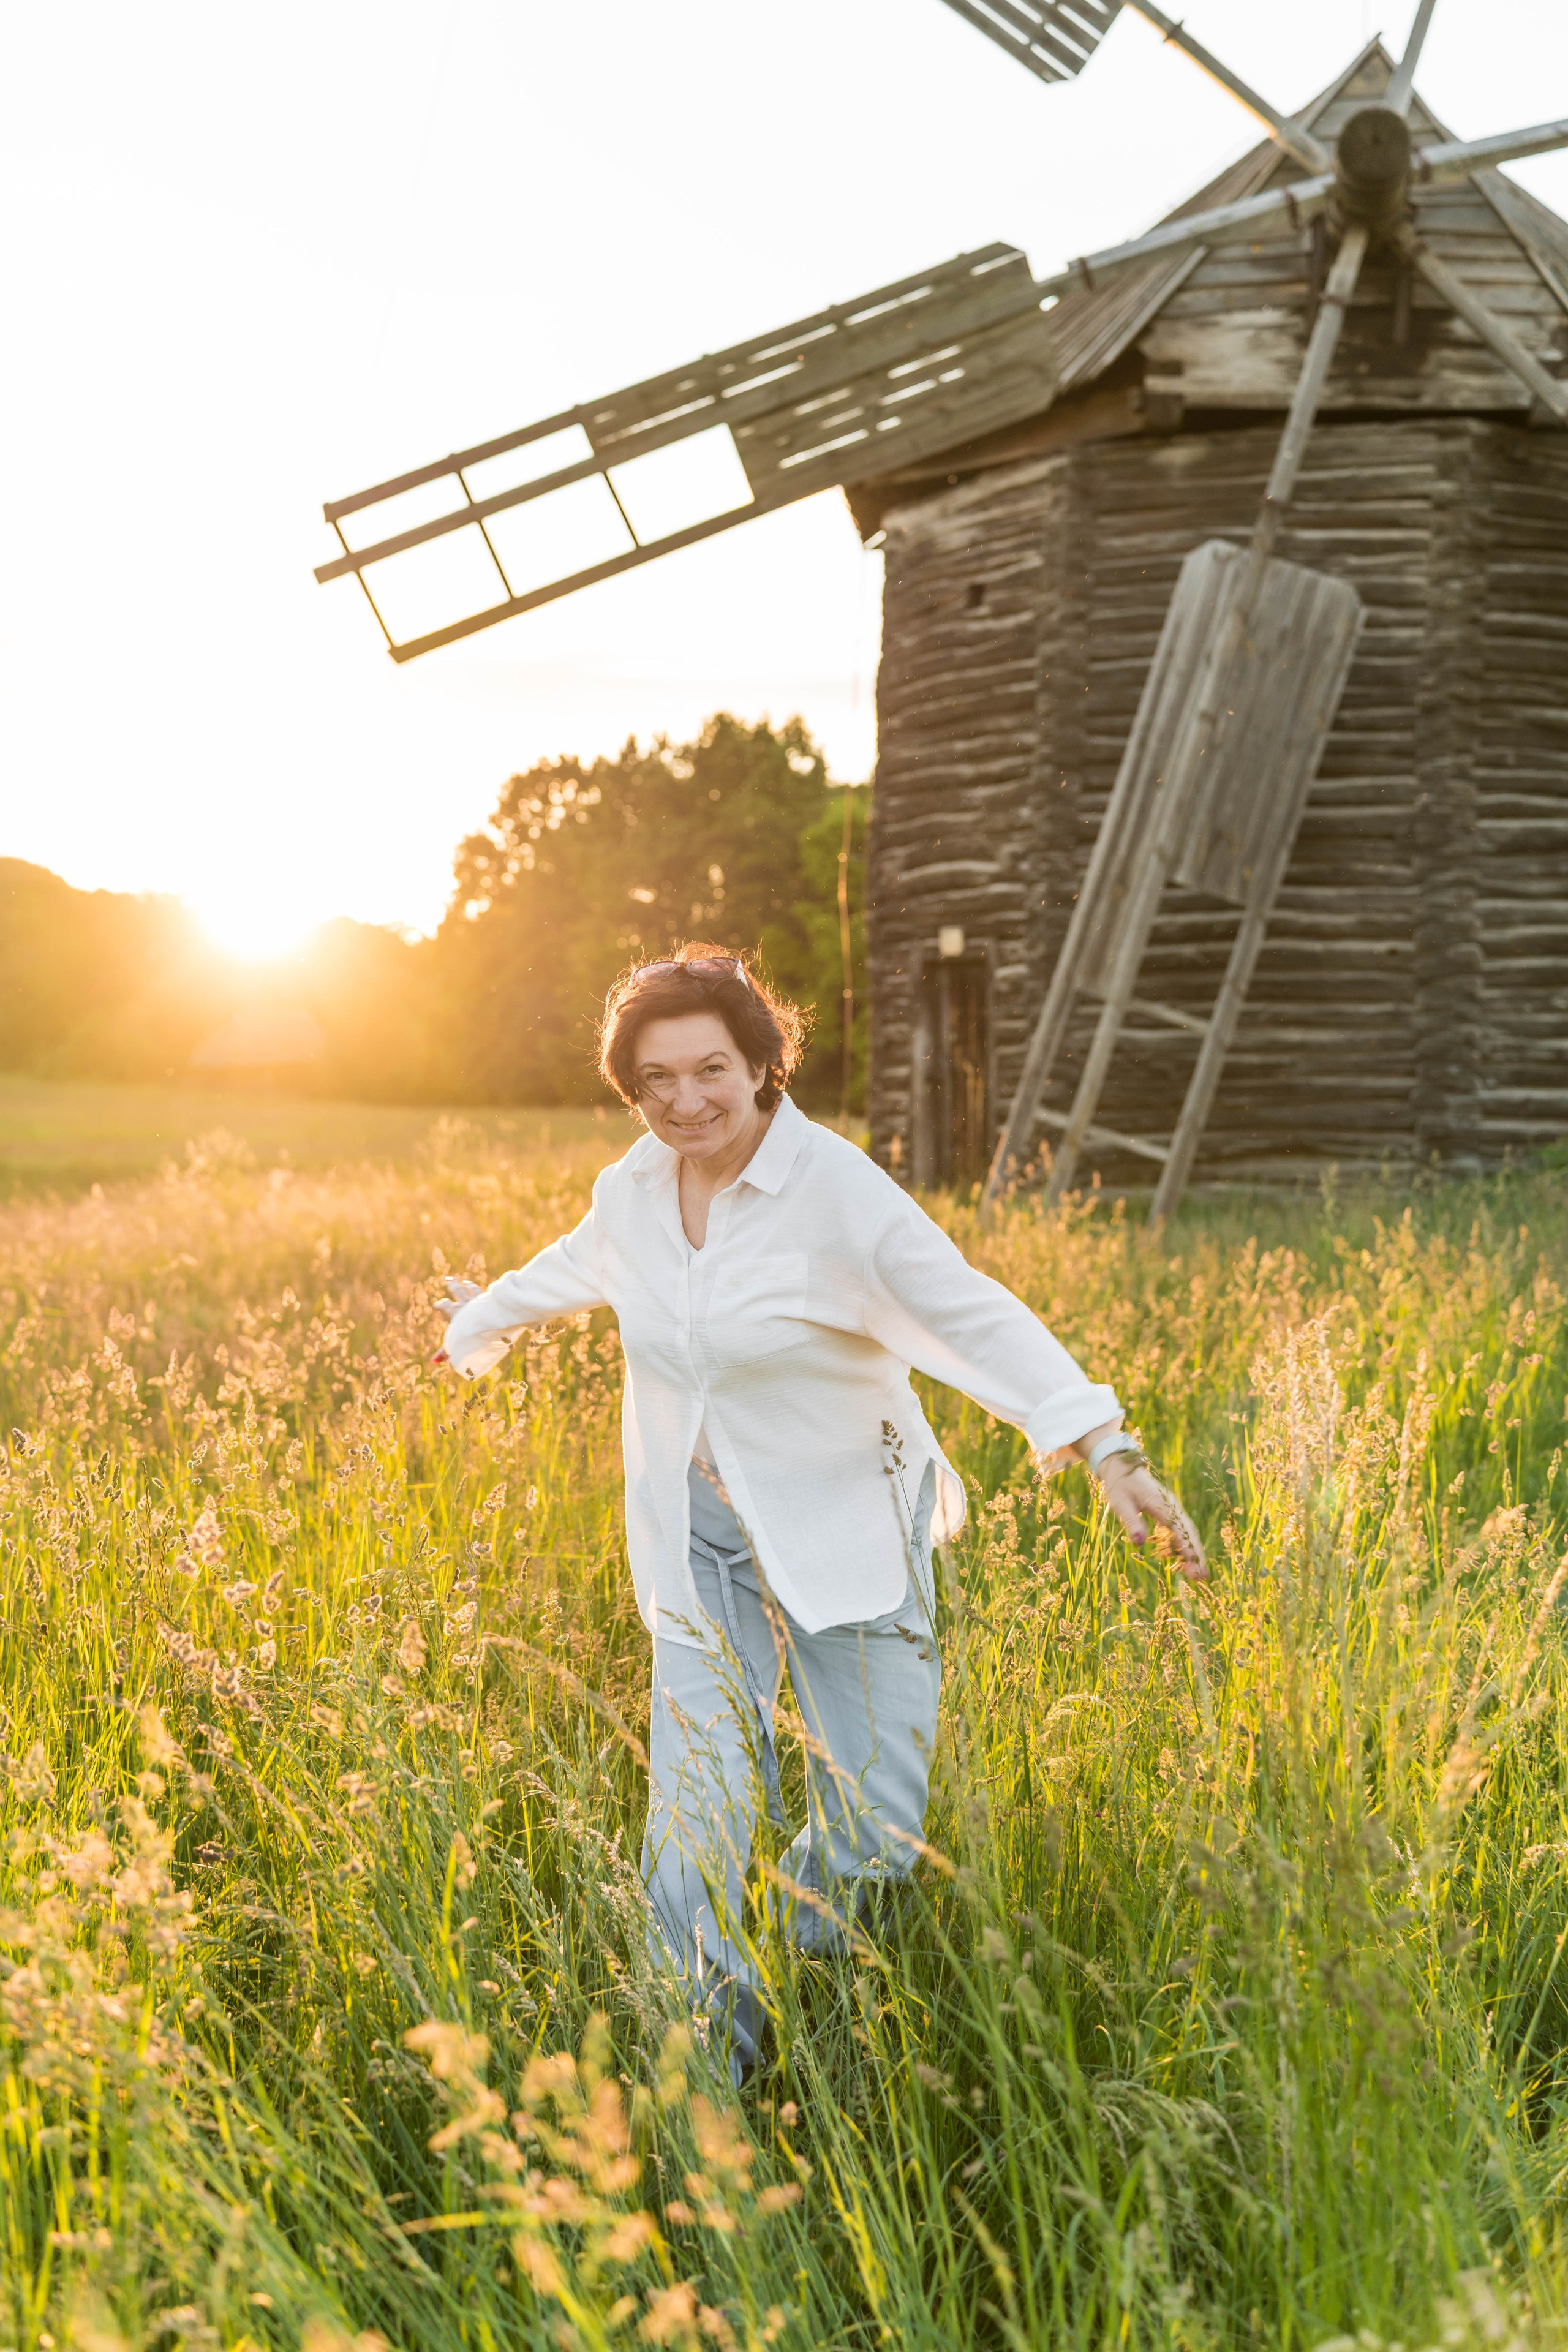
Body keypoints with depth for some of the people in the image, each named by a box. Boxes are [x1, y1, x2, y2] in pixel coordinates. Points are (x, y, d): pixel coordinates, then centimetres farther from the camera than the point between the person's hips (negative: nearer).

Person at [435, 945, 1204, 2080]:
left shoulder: (836, 1189, -18)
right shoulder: (636, 1186, 0)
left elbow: (976, 1317, -27)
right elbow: (582, 1264, 24)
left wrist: (1109, 1451, -40)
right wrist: (487, 1319, 44)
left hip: (842, 1537, -3)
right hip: (697, 1540, 4)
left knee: (879, 1825, -4)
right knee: (695, 1830, -4)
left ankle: (795, 1976, 29)